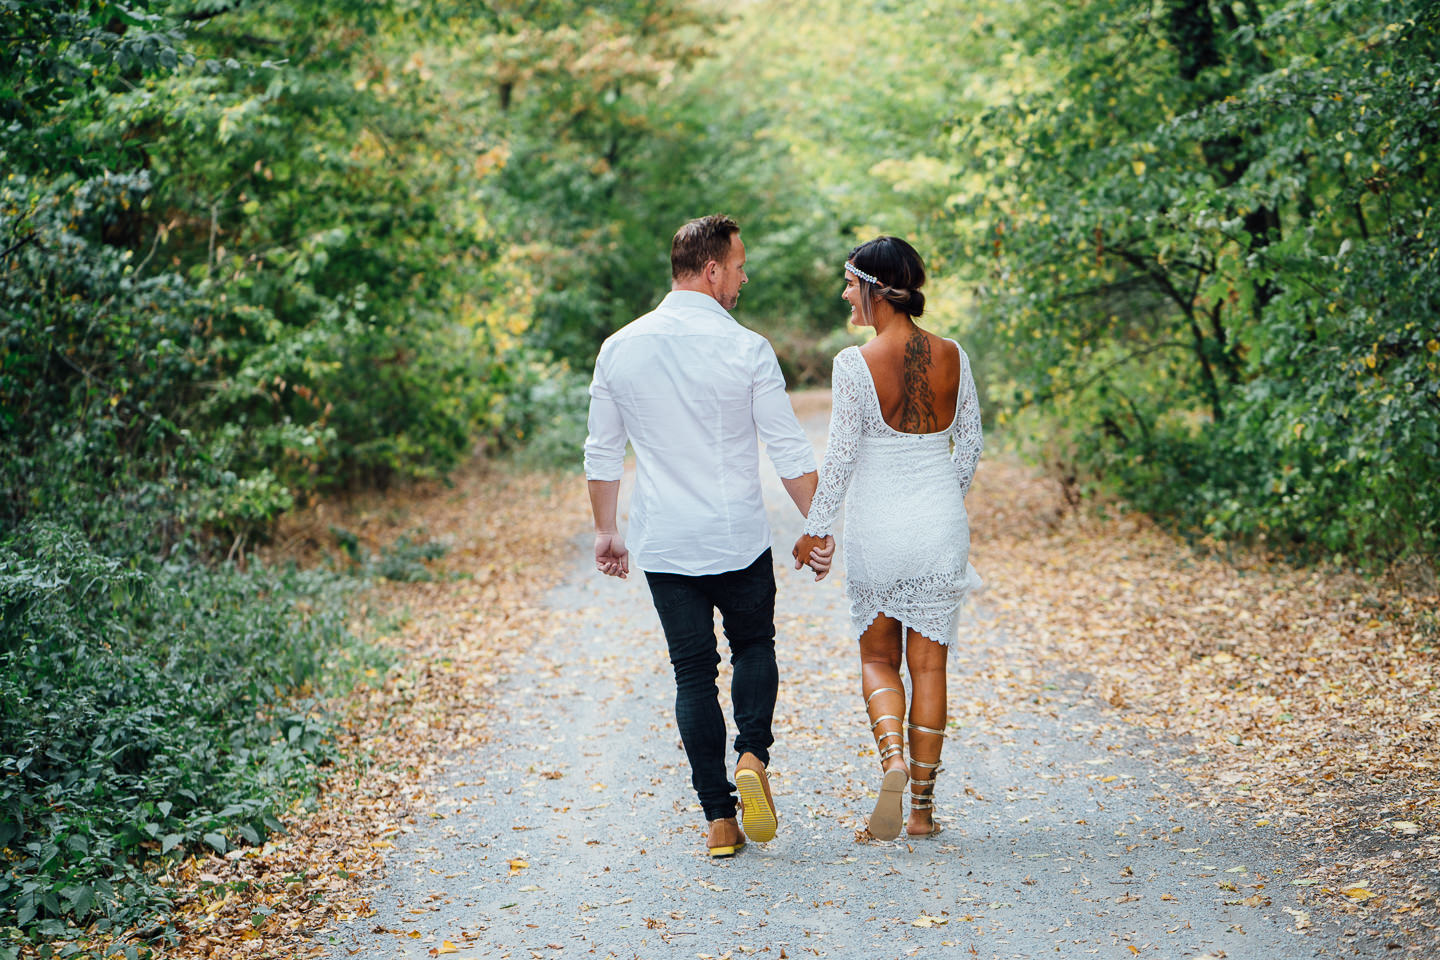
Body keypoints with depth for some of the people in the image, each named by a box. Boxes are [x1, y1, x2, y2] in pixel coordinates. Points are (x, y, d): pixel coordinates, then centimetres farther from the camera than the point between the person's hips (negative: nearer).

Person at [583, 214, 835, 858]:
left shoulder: (620, 348, 1)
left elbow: (602, 453, 7)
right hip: (739, 539, -2)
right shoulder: (746, 349, -10)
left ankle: (720, 819, 7)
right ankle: (753, 757, -3)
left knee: (694, 672, 9)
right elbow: (789, 451, -7)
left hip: (663, 545, 2)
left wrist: (605, 530, 18)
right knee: (754, 645, 21)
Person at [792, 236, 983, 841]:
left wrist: (815, 527, -2)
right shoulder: (953, 357, 0)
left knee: (877, 657, 14)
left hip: (876, 524, -3)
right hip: (941, 523, 3)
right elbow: (970, 444, 8)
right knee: (929, 664, 9)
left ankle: (892, 758, -13)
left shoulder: (855, 364, -14)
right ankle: (922, 808, 11)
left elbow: (841, 455, -12)